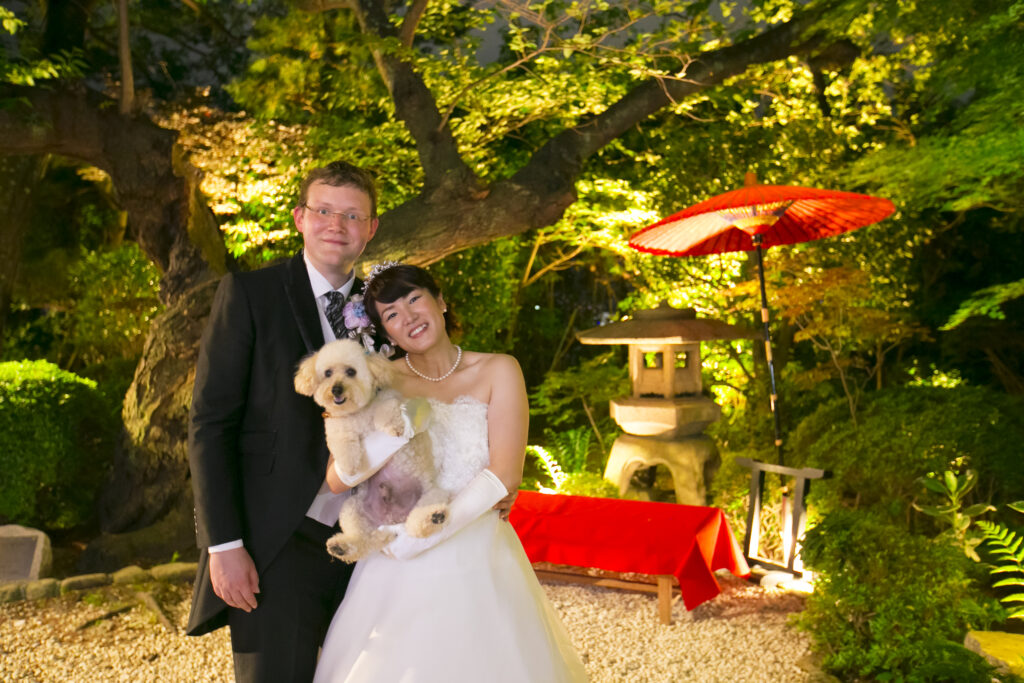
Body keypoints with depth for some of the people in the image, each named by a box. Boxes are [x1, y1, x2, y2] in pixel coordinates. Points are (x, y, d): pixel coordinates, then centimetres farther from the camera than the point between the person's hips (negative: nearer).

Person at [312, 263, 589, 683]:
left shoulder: (498, 372, -2)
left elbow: (505, 475, -12)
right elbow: (338, 480, -8)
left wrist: (413, 542, -14)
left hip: (480, 571, -1)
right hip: (399, 578, 1)